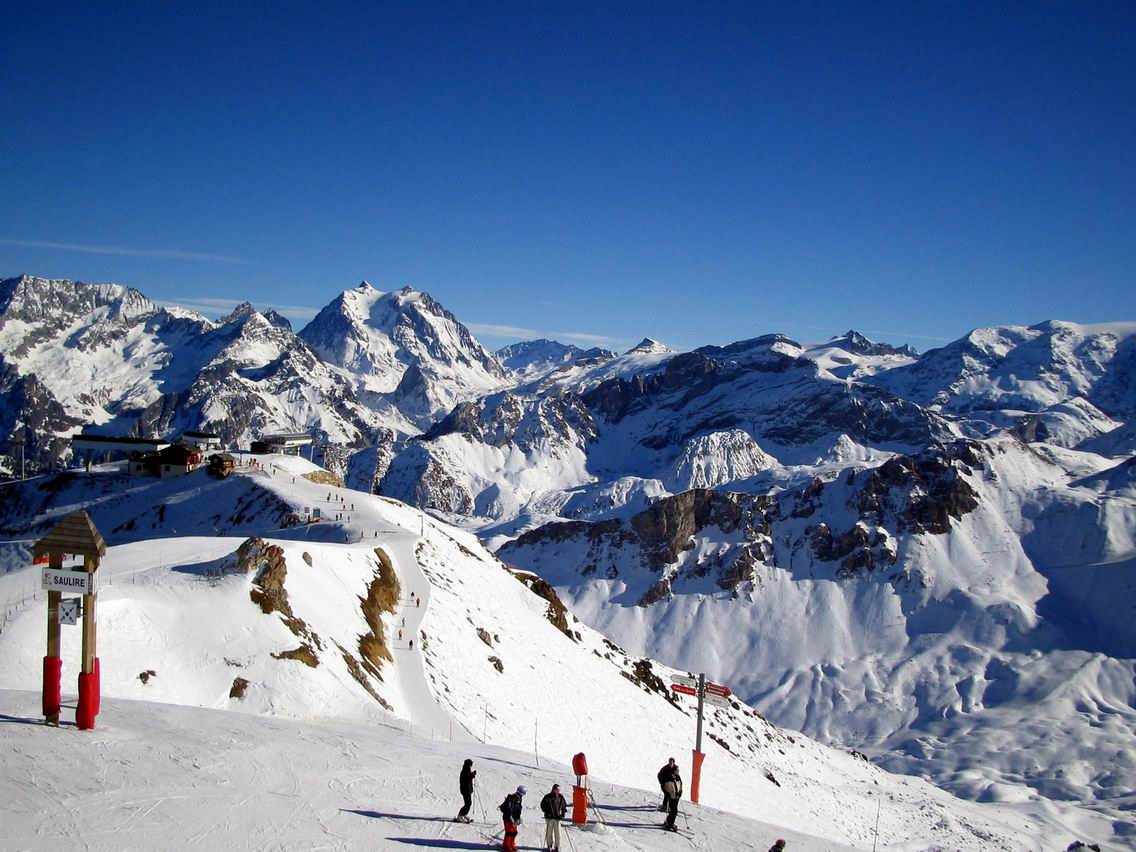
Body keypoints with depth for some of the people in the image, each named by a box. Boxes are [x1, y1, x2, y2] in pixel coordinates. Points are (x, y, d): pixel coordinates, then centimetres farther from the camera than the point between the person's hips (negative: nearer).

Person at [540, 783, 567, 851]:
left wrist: (563, 814, 2)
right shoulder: (548, 797, -7)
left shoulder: (560, 797, 3)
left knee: (557, 833, -2)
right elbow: (542, 805, 0)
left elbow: (564, 805, 14)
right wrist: (547, 812, -7)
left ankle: (557, 846, 7)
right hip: (549, 818, -2)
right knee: (549, 832, 4)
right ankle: (549, 846, 19)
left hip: (557, 818, 2)